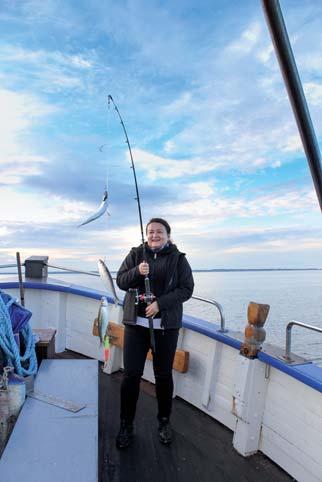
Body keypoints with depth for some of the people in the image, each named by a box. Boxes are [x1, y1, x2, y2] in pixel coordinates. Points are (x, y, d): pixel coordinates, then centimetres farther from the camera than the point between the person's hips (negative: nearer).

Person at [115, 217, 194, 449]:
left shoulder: (178, 259, 0)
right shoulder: (136, 254, 5)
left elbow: (186, 289, -5)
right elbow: (121, 281, 1)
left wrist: (160, 304, -16)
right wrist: (137, 272, -20)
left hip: (166, 326, -1)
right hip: (136, 323, 1)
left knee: (164, 375, 13)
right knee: (131, 374, 5)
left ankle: (164, 421, 34)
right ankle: (126, 425, 24)